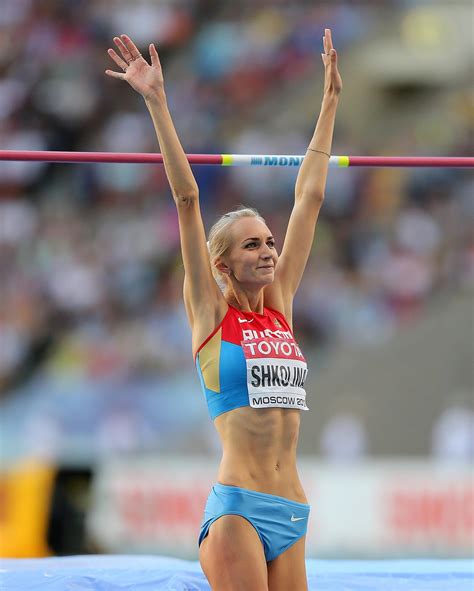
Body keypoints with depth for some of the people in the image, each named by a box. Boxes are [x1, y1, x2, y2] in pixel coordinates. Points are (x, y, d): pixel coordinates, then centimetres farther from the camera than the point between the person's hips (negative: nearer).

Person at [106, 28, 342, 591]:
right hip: (236, 505, -6)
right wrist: (156, 103, -5)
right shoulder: (211, 312, 3)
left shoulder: (279, 307, 15)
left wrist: (330, 101, 25)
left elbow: (309, 198, 19)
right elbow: (186, 199, -2)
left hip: (290, 516, 6)